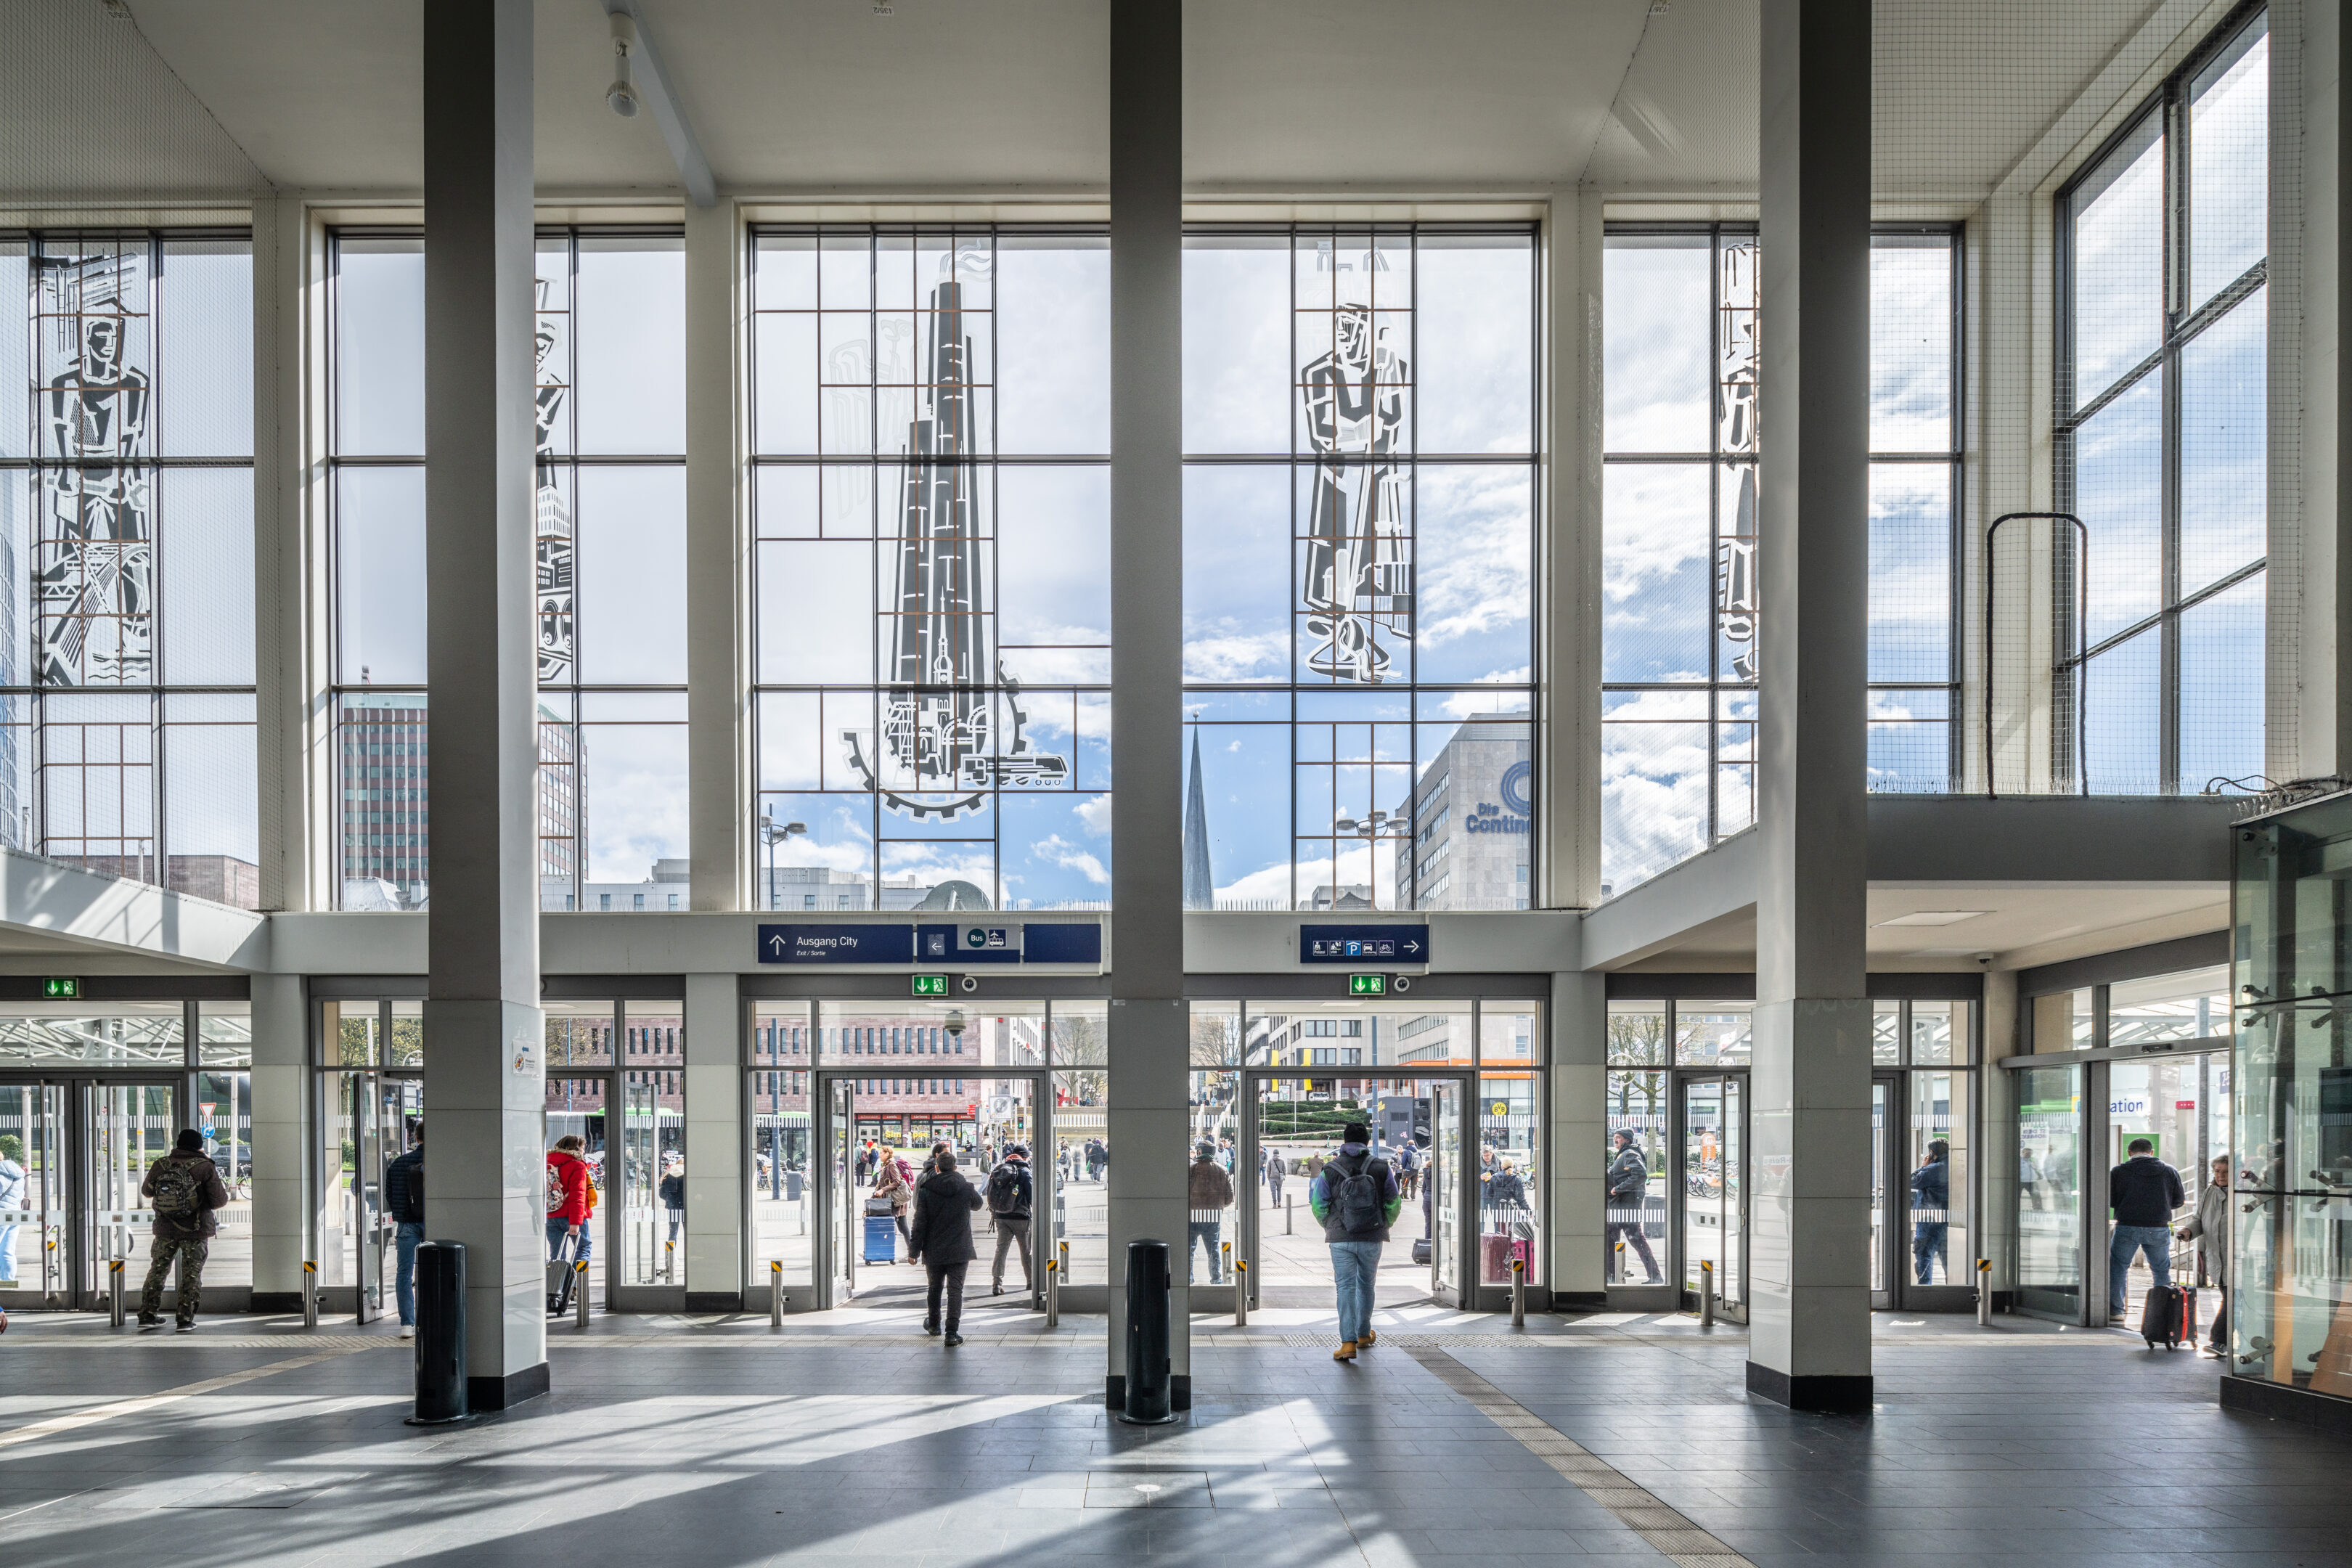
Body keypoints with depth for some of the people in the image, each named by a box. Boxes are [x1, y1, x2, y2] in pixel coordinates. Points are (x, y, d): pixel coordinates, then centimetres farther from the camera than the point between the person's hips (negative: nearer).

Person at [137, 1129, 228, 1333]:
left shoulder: (160, 1165, -1)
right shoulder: (205, 1167, -10)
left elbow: (146, 1191, 16)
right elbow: (219, 1201, -11)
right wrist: (225, 1193, 12)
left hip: (165, 1229, 3)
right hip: (195, 1231, -3)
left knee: (158, 1271, 15)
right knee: (191, 1275, 6)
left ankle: (147, 1316, 16)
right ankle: (185, 1320, 3)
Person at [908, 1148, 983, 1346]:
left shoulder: (925, 1190, -6)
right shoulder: (966, 1189, -5)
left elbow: (920, 1222, -5)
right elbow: (977, 1204, 18)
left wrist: (914, 1250, 1)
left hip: (933, 1250, 1)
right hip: (959, 1251, -1)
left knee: (934, 1287, 20)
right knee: (955, 1289, -2)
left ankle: (934, 1324, 38)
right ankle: (952, 1332, -12)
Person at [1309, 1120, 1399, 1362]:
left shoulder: (1329, 1171, -4)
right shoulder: (1381, 1169, -2)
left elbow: (1318, 1205, 2)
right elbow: (1394, 1203, 5)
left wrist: (1329, 1226, 21)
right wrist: (1384, 1225, 23)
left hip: (1341, 1239, -1)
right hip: (1372, 1239, 1)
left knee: (1346, 1287, -2)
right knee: (1366, 1284, 20)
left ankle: (1349, 1342, -13)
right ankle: (1364, 1333, 33)